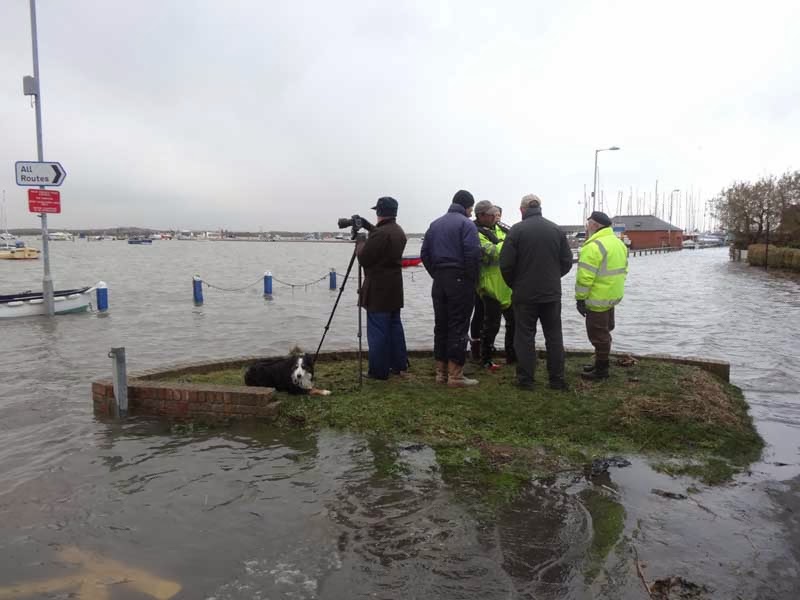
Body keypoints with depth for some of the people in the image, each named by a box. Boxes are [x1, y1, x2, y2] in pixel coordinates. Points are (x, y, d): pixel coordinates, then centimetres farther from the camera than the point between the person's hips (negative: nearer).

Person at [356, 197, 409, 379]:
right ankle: (399, 365, 23)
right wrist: (367, 240, 17)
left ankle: (379, 371, 2)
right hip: (394, 288, 9)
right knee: (394, 325, 16)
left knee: (377, 330, -3)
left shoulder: (380, 233, -19)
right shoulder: (399, 232, 11)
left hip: (378, 289, -9)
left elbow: (363, 258, -15)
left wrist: (360, 242, 3)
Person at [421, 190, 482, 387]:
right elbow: (473, 254, -18)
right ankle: (455, 375, 0)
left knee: (441, 325, 11)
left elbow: (425, 254, 10)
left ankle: (441, 372, 17)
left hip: (439, 281, 6)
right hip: (460, 281, -6)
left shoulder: (435, 224, 14)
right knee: (458, 327, -2)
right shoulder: (466, 224, -7)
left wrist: (436, 274, 12)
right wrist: (473, 279, -7)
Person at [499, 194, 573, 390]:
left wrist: (514, 285, 5)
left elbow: (505, 264, -12)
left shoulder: (517, 230, -10)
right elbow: (567, 261, 5)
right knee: (554, 336, 11)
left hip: (525, 293, -3)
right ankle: (557, 379, 15)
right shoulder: (556, 230, 2)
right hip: (552, 293, 3)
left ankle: (526, 379, 7)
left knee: (525, 336, 5)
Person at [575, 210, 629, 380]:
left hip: (598, 299, -10)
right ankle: (601, 363, 31)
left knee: (598, 334, 0)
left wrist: (580, 298, -17)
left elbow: (585, 276, -23)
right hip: (612, 296, 10)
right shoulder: (618, 243, 12)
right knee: (604, 331, 20)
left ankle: (601, 370, 7)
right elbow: (623, 270, 17)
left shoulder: (593, 246, -20)